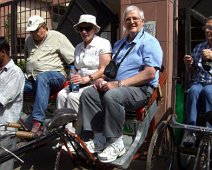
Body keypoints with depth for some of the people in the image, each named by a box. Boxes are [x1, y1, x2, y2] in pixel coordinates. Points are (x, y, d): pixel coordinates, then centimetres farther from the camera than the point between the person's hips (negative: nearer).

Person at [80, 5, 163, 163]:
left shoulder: (149, 42, -2)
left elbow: (150, 73, -16)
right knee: (88, 93, -14)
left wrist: (119, 84, -20)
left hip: (141, 89, -7)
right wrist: (104, 79, 1)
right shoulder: (119, 44, 23)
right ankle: (100, 139, -14)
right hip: (115, 86, 7)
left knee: (111, 96, -34)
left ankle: (116, 143, -19)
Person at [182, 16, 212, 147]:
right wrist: (188, 64, 3)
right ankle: (190, 130, -34)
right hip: (199, 82, 3)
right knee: (194, 90, -32)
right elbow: (191, 72, 25)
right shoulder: (199, 48, 22)